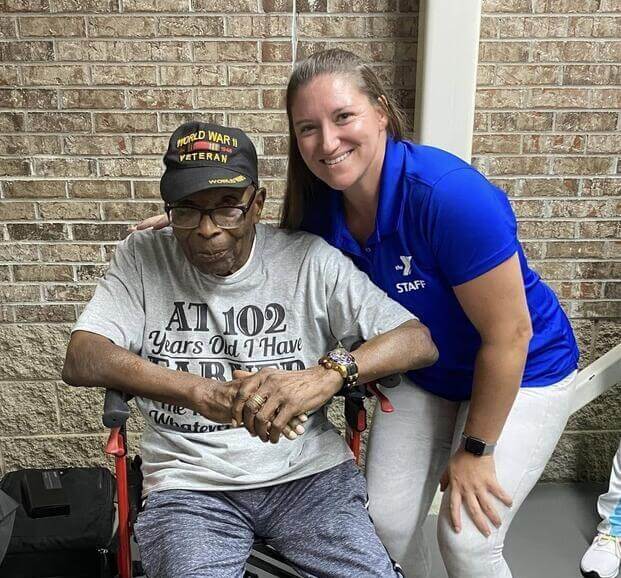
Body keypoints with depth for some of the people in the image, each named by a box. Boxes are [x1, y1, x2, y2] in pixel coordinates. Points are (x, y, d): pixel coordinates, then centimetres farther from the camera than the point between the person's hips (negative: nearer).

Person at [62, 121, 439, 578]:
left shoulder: (309, 260, -2)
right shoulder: (142, 258, 2)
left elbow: (419, 340, -7)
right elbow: (81, 360, -10)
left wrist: (329, 374, -27)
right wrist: (203, 393, -25)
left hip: (307, 471, 1)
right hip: (190, 483, 0)